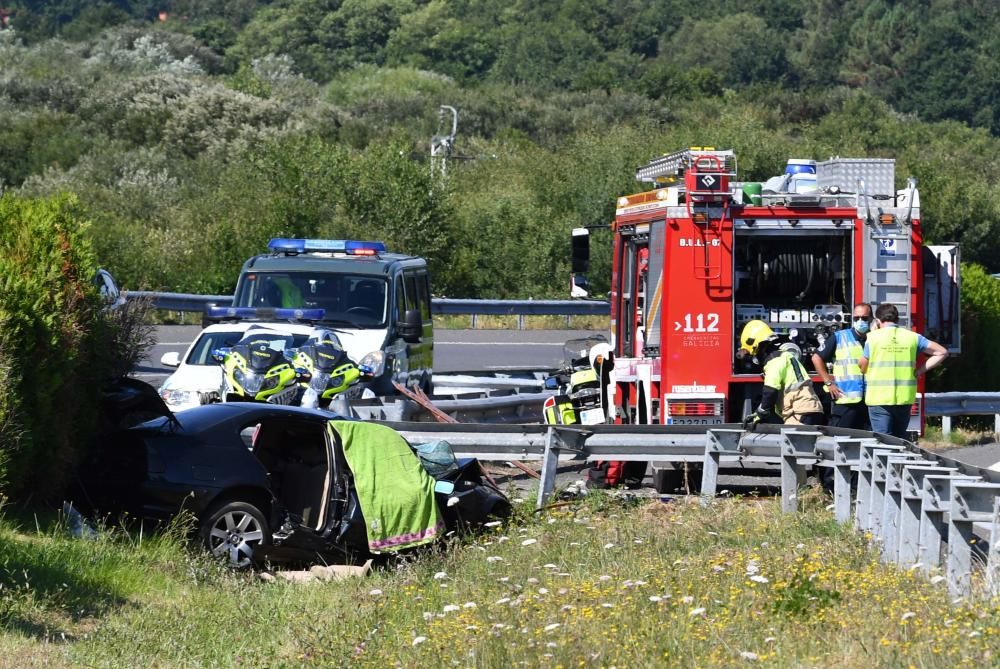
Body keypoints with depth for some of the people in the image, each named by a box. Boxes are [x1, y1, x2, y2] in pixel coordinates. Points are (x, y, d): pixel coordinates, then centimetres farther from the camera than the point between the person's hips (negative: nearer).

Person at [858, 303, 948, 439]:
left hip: (880, 399, -3)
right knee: (900, 439, 16)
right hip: (905, 398, 3)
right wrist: (919, 371, 7)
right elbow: (942, 352, 9)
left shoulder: (873, 337, -1)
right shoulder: (912, 337, 7)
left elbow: (862, 366, 6)